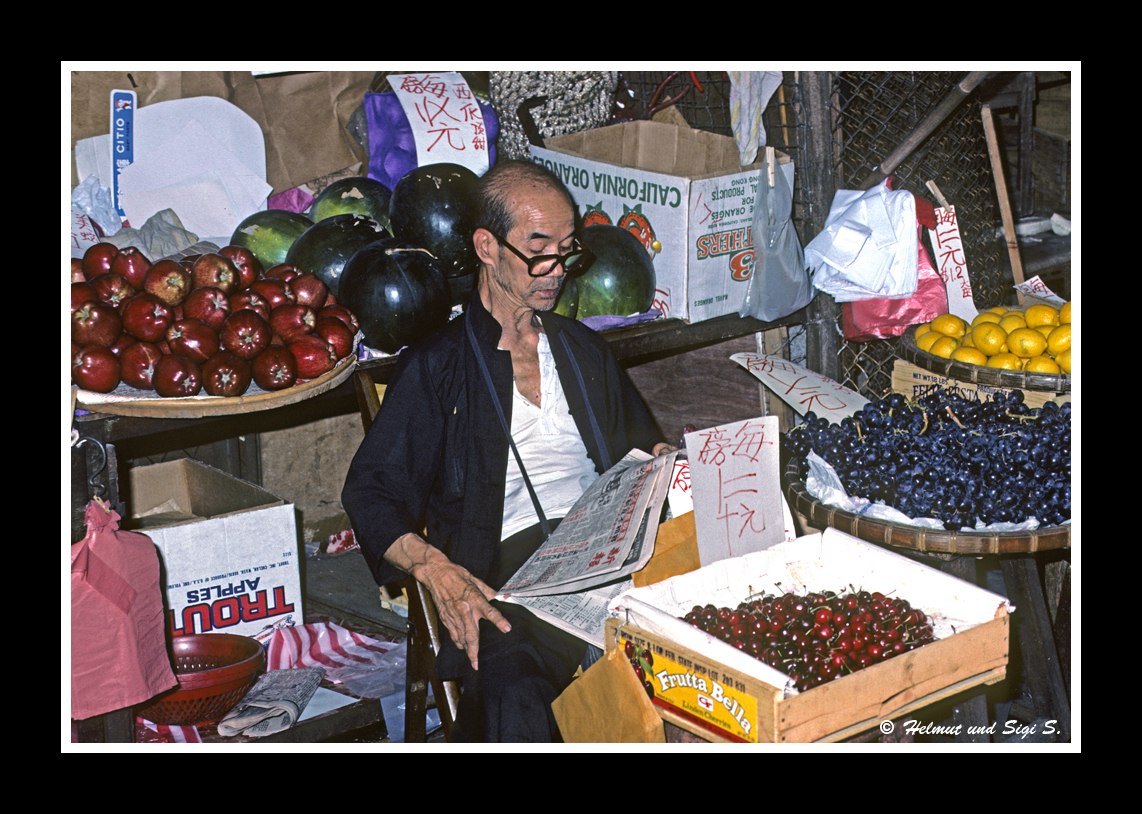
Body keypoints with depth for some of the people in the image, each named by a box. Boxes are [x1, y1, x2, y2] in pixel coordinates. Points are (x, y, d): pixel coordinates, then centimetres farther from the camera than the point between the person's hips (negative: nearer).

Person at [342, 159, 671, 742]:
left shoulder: (583, 349, 26)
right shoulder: (435, 369, 9)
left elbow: (642, 445, 37)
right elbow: (370, 492, 3)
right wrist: (438, 571, -17)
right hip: (508, 570, -5)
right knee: (510, 693, -39)